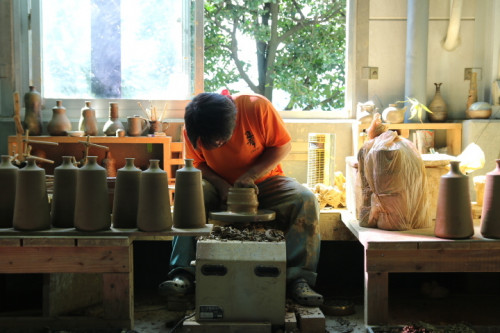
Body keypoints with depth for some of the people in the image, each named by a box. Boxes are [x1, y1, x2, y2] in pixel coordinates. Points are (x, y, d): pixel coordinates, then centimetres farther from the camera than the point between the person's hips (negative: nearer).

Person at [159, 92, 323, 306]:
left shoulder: (257, 106, -24)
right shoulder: (192, 128, -17)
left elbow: (283, 146, -14)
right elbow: (198, 164, -2)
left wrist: (250, 175, -24)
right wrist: (222, 186, -21)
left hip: (264, 182, -1)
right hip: (220, 186, 1)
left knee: (307, 201, -28)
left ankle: (298, 279, -27)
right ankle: (183, 274, -29)